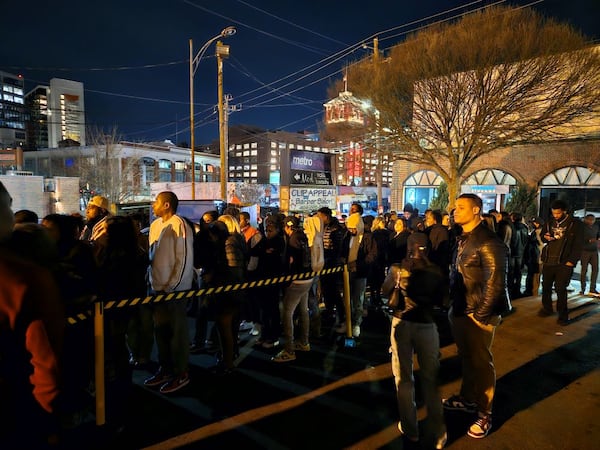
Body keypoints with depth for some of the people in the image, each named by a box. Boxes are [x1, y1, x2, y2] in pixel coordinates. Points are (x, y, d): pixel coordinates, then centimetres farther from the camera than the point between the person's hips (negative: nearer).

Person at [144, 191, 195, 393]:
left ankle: (181, 373, 17)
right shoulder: (155, 225, 10)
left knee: (177, 331, 4)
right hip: (158, 287, 8)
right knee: (160, 330, 16)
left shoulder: (178, 225, -15)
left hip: (174, 289, -8)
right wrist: (151, 278, 11)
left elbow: (185, 259, -18)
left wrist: (171, 287, -16)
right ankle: (165, 368, 31)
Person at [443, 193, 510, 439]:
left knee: (481, 361, 7)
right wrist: (453, 305, 10)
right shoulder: (463, 238, 8)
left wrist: (481, 315, -17)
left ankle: (484, 413, 23)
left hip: (477, 314, -8)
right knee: (467, 358, 21)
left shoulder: (488, 241, -18)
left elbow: (496, 282, -20)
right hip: (459, 310, 8)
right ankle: (467, 398, 39)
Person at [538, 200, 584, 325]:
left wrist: (572, 261, -13)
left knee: (560, 289, -4)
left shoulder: (575, 224, -4)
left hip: (564, 262, -5)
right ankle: (547, 309, 28)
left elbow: (578, 244, -6)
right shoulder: (549, 223, 10)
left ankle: (563, 315, 9)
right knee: (546, 286, 11)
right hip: (548, 261, 5)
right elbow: (542, 237, 22)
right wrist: (545, 237, -3)